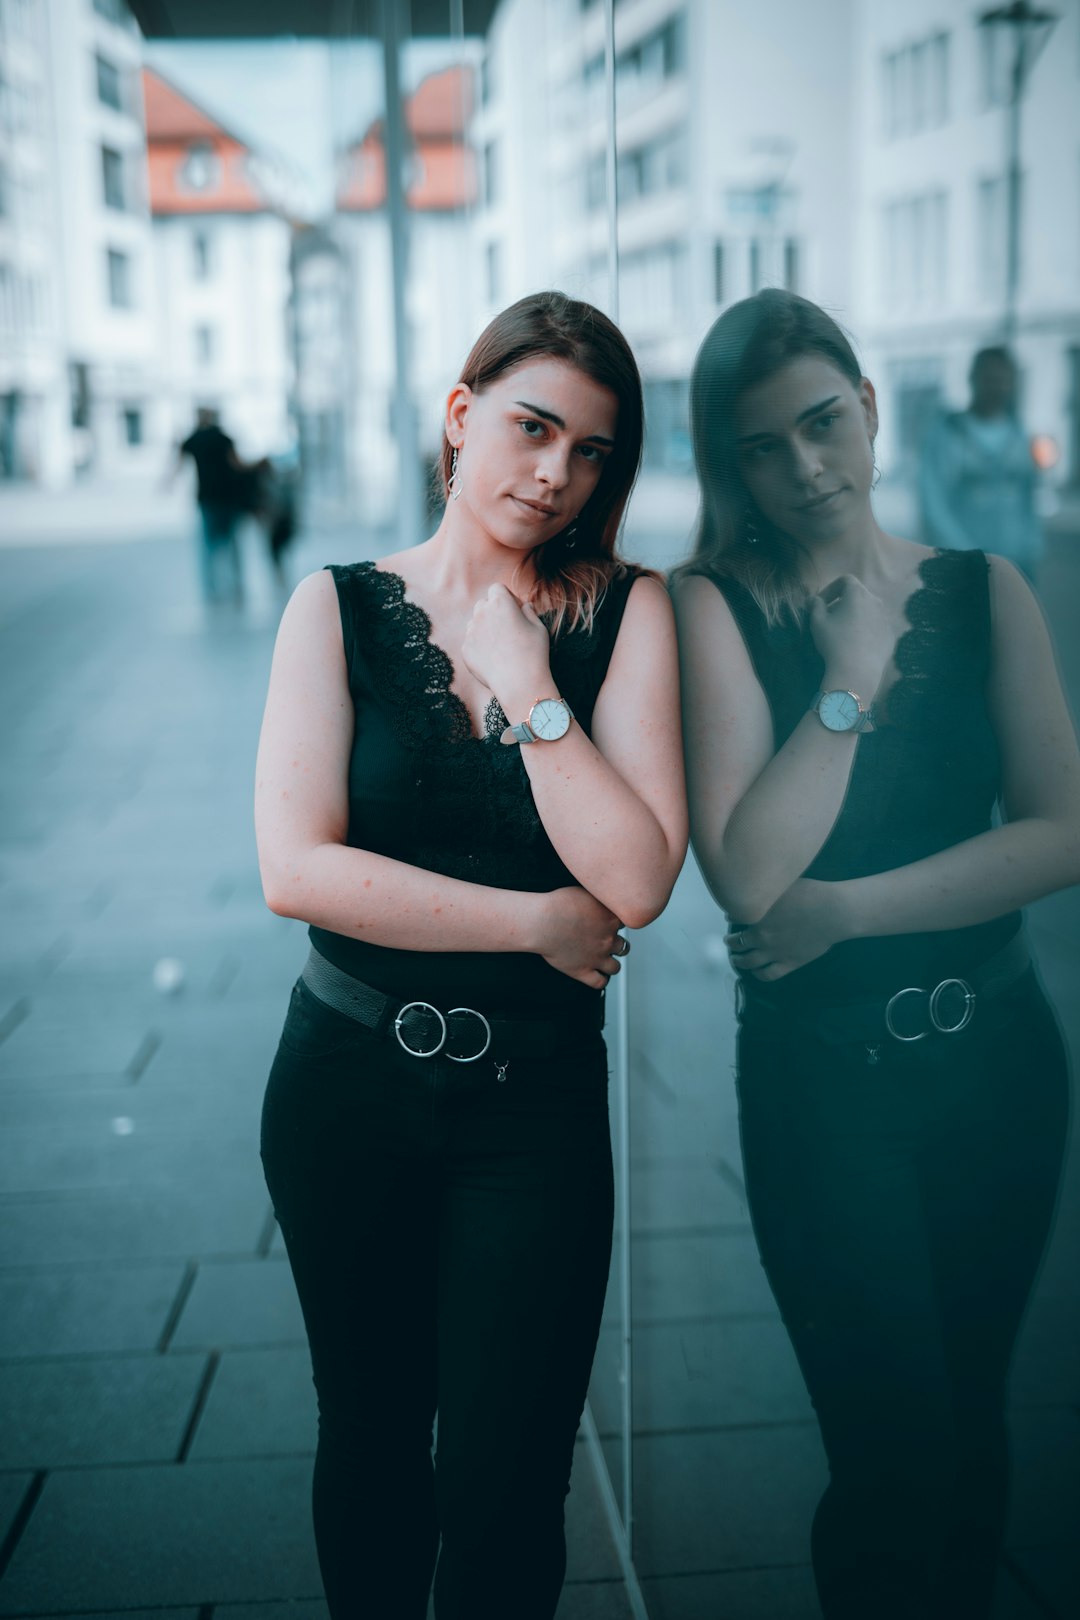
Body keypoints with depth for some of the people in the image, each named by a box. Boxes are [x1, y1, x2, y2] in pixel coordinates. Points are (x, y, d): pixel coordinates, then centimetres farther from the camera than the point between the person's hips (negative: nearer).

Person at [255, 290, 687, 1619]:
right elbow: (295, 868, -15)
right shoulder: (339, 608, -3)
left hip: (537, 1097, 0)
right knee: (368, 1445, 19)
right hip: (348, 1078, 1)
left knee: (505, 1489, 5)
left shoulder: (628, 614, -4)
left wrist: (524, 681, -15)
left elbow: (638, 882, -15)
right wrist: (541, 923, -14)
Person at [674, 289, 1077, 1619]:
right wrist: (852, 679, -16)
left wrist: (847, 908, -15)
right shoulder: (713, 606, -8)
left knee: (971, 1426, 17)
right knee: (895, 1454, 0)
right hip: (825, 1075, -3)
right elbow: (747, 873, -19)